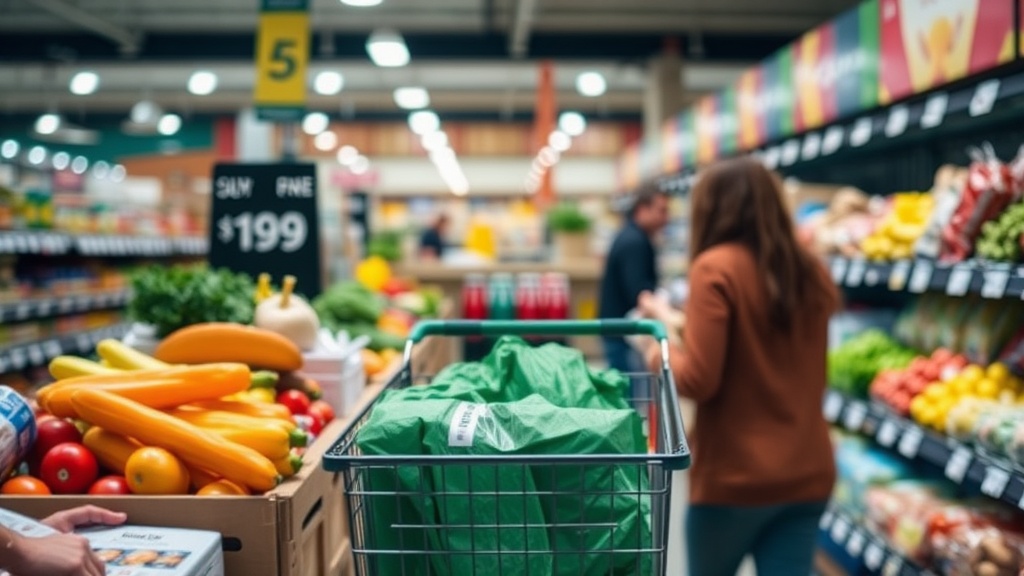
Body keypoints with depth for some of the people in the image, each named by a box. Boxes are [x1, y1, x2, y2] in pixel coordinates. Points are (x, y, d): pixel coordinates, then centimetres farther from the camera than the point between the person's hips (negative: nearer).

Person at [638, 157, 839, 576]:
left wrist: (659, 355, 2)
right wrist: (677, 324, 23)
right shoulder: (811, 274, 6)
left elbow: (699, 380, -18)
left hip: (735, 477, -5)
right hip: (807, 474, 5)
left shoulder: (716, 268, -13)